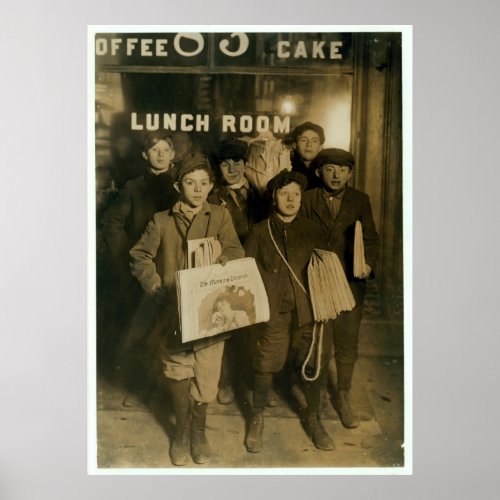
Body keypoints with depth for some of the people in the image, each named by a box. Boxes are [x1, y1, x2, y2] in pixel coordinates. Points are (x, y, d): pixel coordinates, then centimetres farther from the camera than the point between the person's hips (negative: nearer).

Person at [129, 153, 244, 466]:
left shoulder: (220, 216, 4)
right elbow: (140, 257, 6)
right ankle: (182, 431, 33)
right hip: (174, 311, 1)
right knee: (178, 372, 9)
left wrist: (224, 260, -30)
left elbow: (236, 253, -8)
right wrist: (155, 285, -8)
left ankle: (199, 431, 33)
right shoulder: (162, 220, 5)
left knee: (206, 376, 6)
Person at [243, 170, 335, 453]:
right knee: (266, 363, 0)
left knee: (315, 363, 6)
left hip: (309, 310, 2)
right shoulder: (260, 232, 7)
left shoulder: (314, 231, 10)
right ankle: (258, 418, 25)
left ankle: (313, 417, 31)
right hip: (274, 310, -1)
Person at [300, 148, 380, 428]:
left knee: (347, 343, 8)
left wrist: (369, 263, -13)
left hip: (350, 282, 1)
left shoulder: (360, 201, 5)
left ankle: (344, 398, 27)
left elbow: (371, 238, 3)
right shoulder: (307, 200, 1)